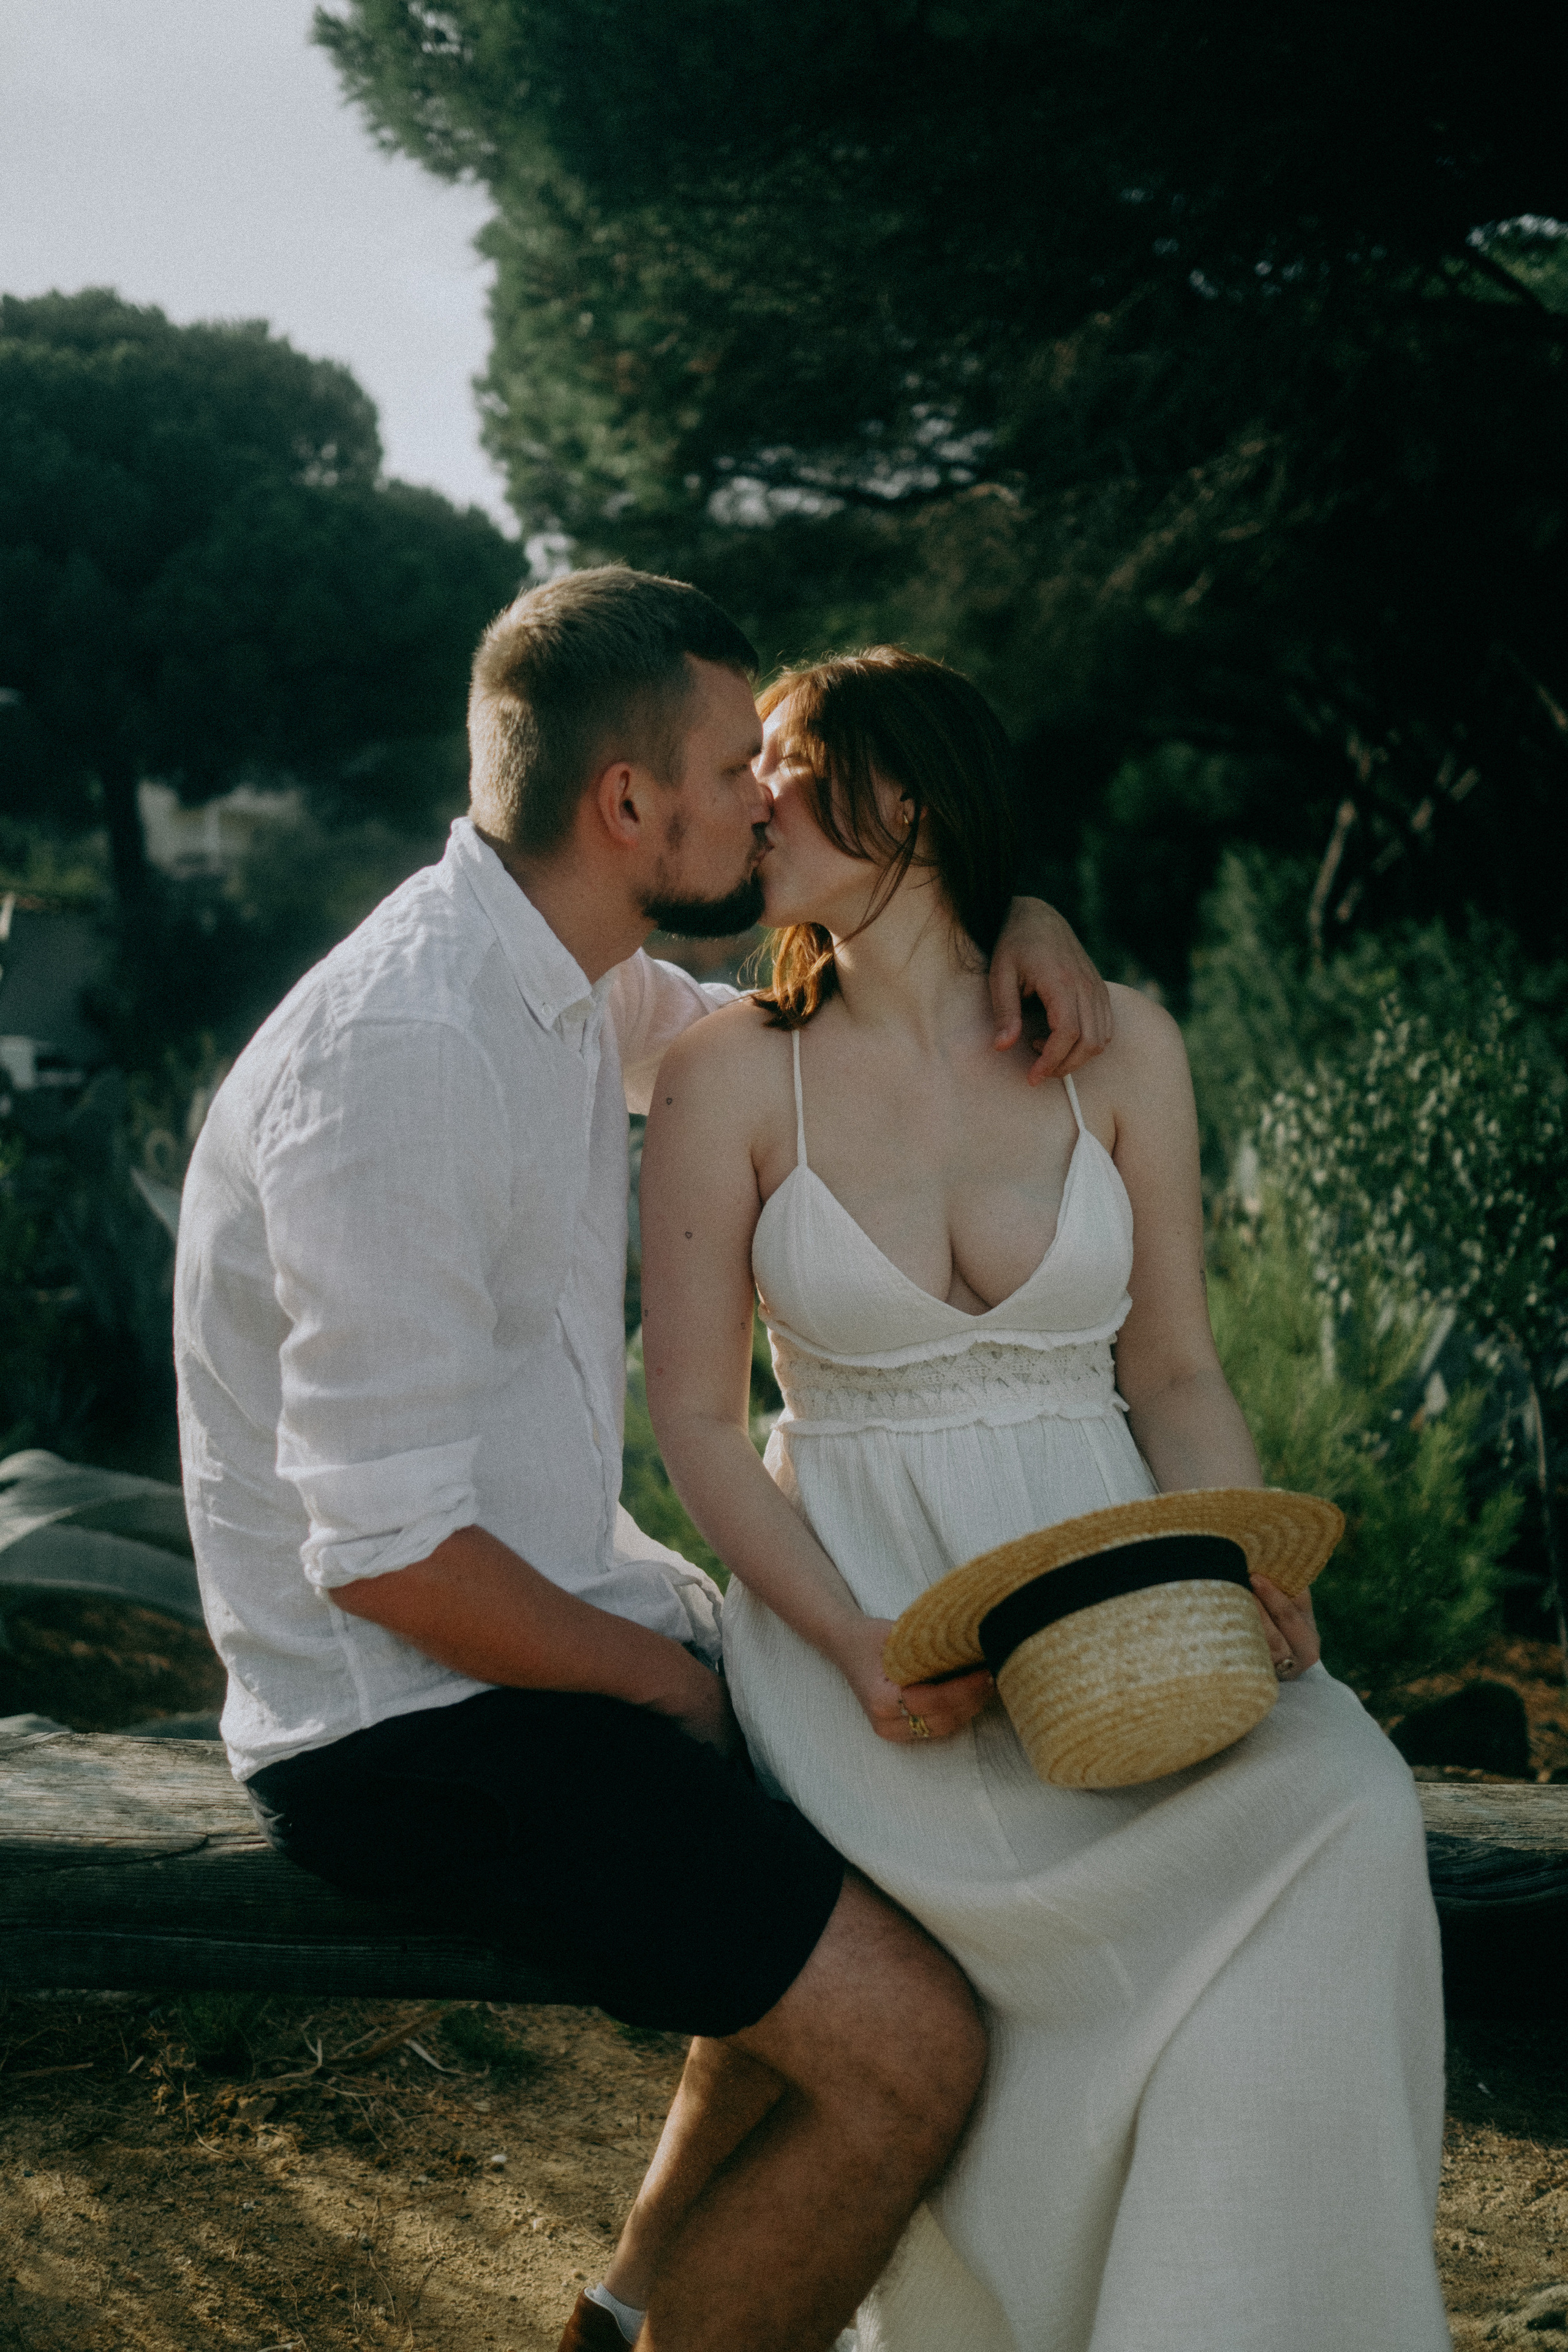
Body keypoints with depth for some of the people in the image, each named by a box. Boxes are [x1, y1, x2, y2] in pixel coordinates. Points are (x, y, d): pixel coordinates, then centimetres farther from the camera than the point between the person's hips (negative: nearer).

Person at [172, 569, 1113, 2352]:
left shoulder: (574, 982, 5)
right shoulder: (401, 1051, -24)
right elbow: (388, 1551, -25)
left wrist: (999, 915, 4)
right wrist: (661, 1674, -10)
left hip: (557, 1608, 10)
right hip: (410, 1711, -10)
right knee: (908, 2051, -17)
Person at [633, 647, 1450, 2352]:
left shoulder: (1118, 1048, 7)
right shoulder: (733, 1076, 2)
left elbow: (1177, 1373, 9)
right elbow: (695, 1422, 0)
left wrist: (1250, 1571, -12)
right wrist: (857, 1647, -16)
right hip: (851, 1594, -2)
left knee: (1341, 1812, -29)